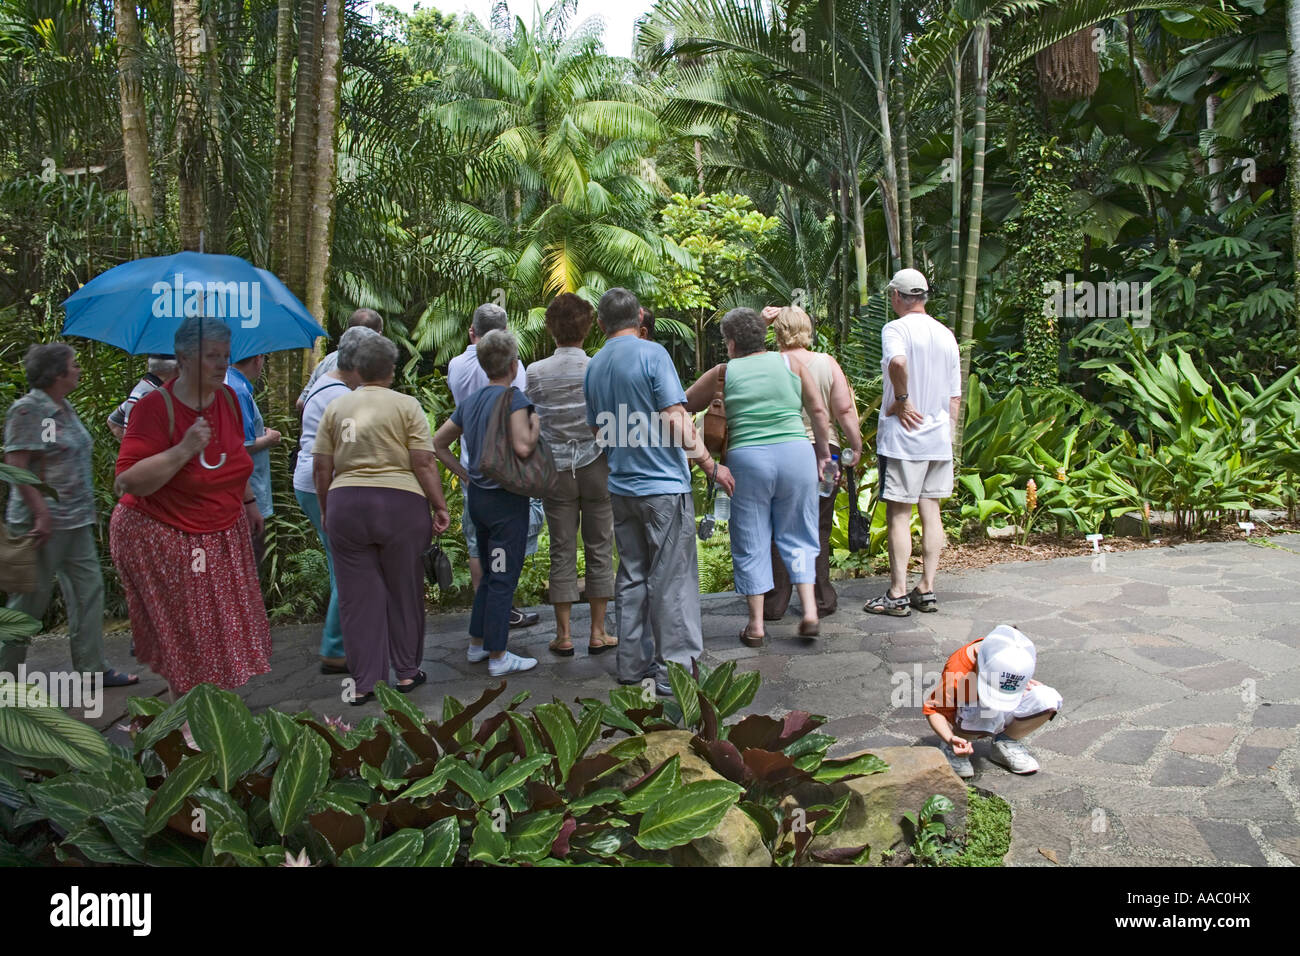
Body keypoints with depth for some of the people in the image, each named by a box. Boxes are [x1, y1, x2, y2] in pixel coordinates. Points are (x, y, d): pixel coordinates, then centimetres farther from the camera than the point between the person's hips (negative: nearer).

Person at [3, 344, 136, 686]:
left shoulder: (65, 408, 12)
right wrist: (42, 513, -25)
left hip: (76, 521, 9)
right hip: (45, 523, -9)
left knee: (89, 589, 9)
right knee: (30, 600, 2)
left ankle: (92, 668, 17)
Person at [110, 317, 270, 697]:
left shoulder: (227, 397, 0)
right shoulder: (154, 407, -20)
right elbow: (127, 483, -26)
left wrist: (249, 502, 23)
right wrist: (183, 449, -33)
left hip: (225, 531, 6)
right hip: (162, 538, -6)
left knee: (224, 629, 13)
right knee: (185, 636, 4)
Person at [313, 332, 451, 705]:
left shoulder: (335, 407, 7)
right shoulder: (406, 406, -1)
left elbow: (321, 468, 7)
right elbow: (424, 464, -8)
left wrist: (325, 509, 18)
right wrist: (439, 506, -1)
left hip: (345, 505, 2)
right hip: (400, 504, -2)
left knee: (357, 595, 8)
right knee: (404, 590, 12)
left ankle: (362, 684, 13)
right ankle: (406, 672, 22)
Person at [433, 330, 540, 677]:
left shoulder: (470, 401, 9)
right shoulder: (513, 397, -14)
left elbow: (438, 443, 15)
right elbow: (523, 447, -28)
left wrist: (465, 476, 14)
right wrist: (536, 425, -10)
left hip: (477, 497, 8)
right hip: (507, 499, -8)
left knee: (490, 573, 20)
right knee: (504, 578, 0)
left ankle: (477, 644, 28)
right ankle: (498, 656, 7)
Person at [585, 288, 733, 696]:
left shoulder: (593, 367, 10)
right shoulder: (651, 353, -11)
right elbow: (676, 420, -16)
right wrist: (711, 465, -9)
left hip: (621, 488, 7)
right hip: (664, 484, -6)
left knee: (631, 576, 14)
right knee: (672, 579, -1)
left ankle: (633, 663, 20)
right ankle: (674, 669, 3)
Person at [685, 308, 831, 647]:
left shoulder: (723, 373, 5)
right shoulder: (791, 364, 9)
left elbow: (685, 405, 11)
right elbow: (818, 411, 5)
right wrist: (822, 450, 15)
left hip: (747, 458, -1)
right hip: (796, 454, 2)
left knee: (751, 542, 8)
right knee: (797, 536, 14)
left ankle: (756, 625, 13)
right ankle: (809, 611, 6)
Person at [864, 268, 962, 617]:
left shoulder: (896, 329, -9)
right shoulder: (946, 335, 12)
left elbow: (898, 361, -33)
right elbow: (955, 396, 15)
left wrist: (901, 400, -19)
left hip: (902, 435, -6)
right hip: (938, 437, 6)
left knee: (899, 513, -1)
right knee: (931, 511, 9)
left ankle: (898, 595, 2)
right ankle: (927, 590, 13)